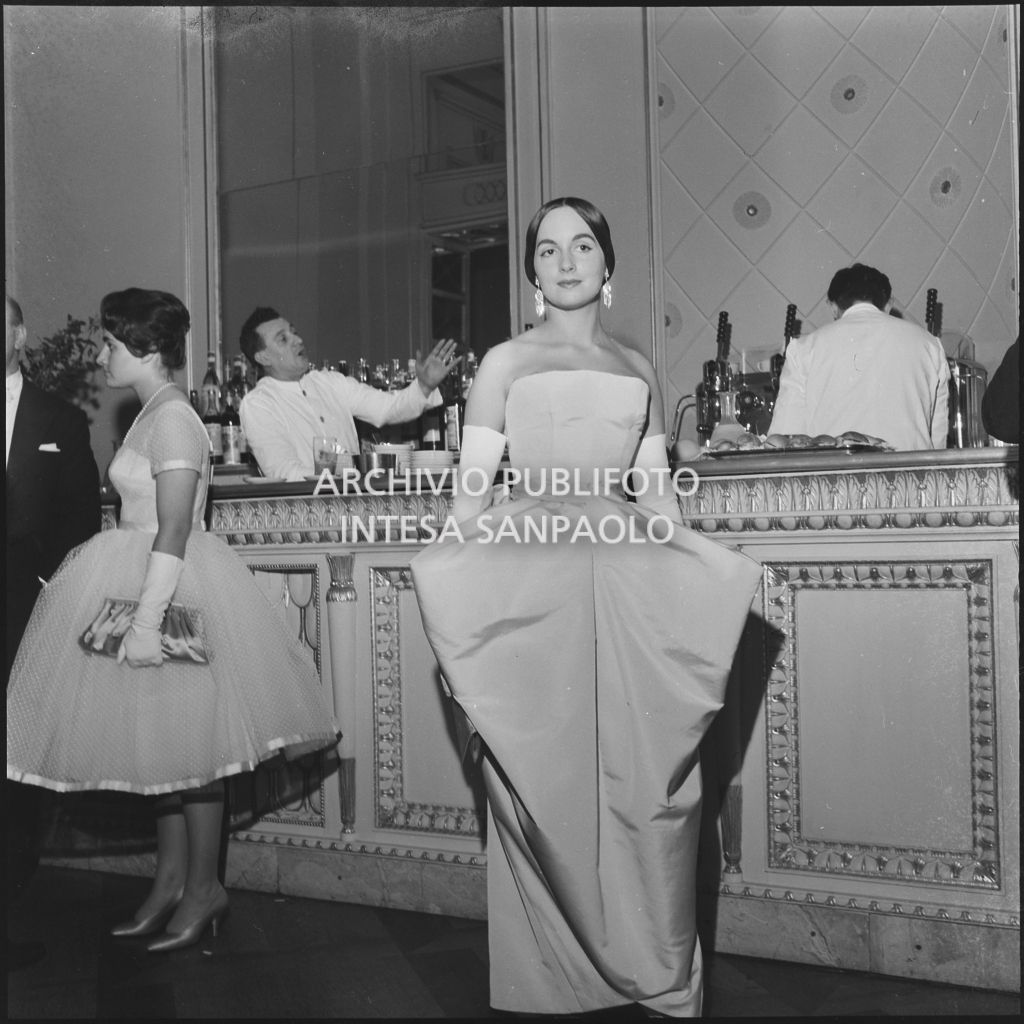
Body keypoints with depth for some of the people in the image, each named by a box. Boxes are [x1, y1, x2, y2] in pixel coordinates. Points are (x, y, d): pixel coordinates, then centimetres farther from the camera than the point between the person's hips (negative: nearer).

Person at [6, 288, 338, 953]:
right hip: (147, 585, 9)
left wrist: (146, 620, -24)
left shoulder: (172, 420, -15)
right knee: (164, 740, 13)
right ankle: (171, 880, 22)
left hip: (175, 588, -9)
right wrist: (142, 613, 17)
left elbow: (175, 532, -21)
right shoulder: (154, 416, 14)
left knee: (187, 740, 0)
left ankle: (203, 888, 11)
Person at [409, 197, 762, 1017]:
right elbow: (471, 493, 1)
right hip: (530, 577, -2)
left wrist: (705, 587, 10)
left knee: (646, 786, 0)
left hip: (631, 582, 3)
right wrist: (449, 598, -10)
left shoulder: (638, 370, 16)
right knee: (546, 786, 1)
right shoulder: (506, 363, 6)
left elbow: (659, 496, 17)